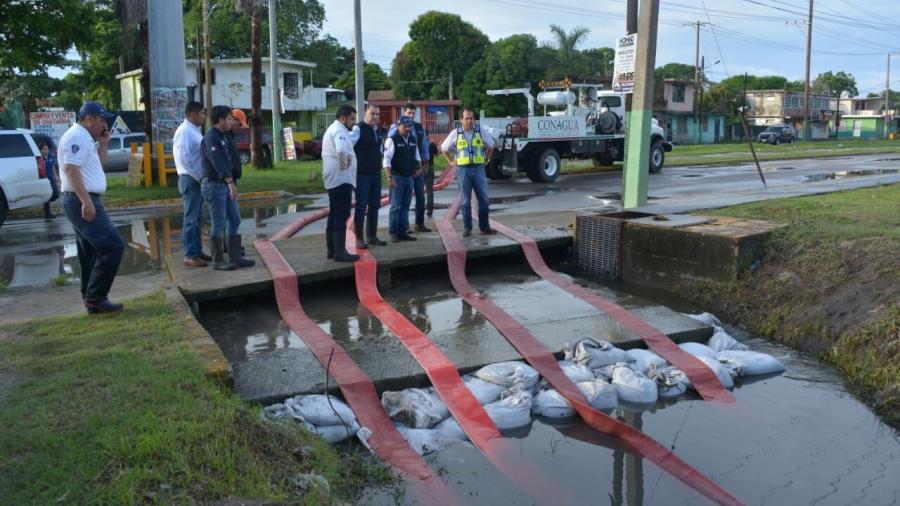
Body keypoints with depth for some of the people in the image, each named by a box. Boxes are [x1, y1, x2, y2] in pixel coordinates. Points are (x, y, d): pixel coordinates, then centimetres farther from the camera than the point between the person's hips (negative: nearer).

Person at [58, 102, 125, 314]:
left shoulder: (85, 138, 20)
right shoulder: (76, 137, -12)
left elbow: (97, 167, 26)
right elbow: (71, 170, -22)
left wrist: (103, 145, 14)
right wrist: (86, 201, -27)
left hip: (84, 202, 11)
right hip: (81, 201, -11)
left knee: (91, 253, 12)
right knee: (113, 246, -15)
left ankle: (91, 300, 17)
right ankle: (95, 297, -11)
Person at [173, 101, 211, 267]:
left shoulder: (194, 131, 15)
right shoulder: (184, 131, -15)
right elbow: (183, 157, -22)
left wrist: (202, 176, 9)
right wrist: (199, 176, -17)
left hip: (198, 179, 9)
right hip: (190, 179, -9)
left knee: (198, 218, 14)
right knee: (191, 218, -5)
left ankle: (197, 251, 22)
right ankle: (190, 255, 0)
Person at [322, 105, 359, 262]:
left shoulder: (332, 129, 20)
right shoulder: (339, 130, -15)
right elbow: (341, 150, -35)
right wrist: (345, 163, -21)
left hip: (333, 180, 11)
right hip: (341, 179, -11)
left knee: (334, 214, 14)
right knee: (342, 216, -10)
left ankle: (332, 249, 20)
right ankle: (340, 252, -9)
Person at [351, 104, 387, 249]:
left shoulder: (378, 130, 12)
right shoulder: (358, 128, -10)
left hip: (376, 173, 7)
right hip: (362, 174, -7)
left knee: (374, 206, 11)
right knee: (361, 206, -2)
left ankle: (372, 236, 20)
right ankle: (359, 238, 6)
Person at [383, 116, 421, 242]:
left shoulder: (412, 140, 11)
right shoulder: (392, 140, -10)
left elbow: (417, 156, 25)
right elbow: (386, 160, -14)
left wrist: (418, 166, 11)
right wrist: (390, 177, -18)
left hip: (409, 176, 6)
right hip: (397, 176, -6)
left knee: (405, 206, 9)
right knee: (396, 206, -4)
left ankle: (403, 232, 15)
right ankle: (393, 233, 2)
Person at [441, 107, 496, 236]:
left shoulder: (480, 132, 5)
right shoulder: (455, 133, 2)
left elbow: (491, 145, 21)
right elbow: (444, 148, 13)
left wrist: (486, 159, 13)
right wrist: (451, 162, 7)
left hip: (479, 169, 2)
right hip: (463, 170, -1)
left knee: (483, 199, 3)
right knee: (466, 201, 3)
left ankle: (485, 227, 11)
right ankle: (467, 228, 8)